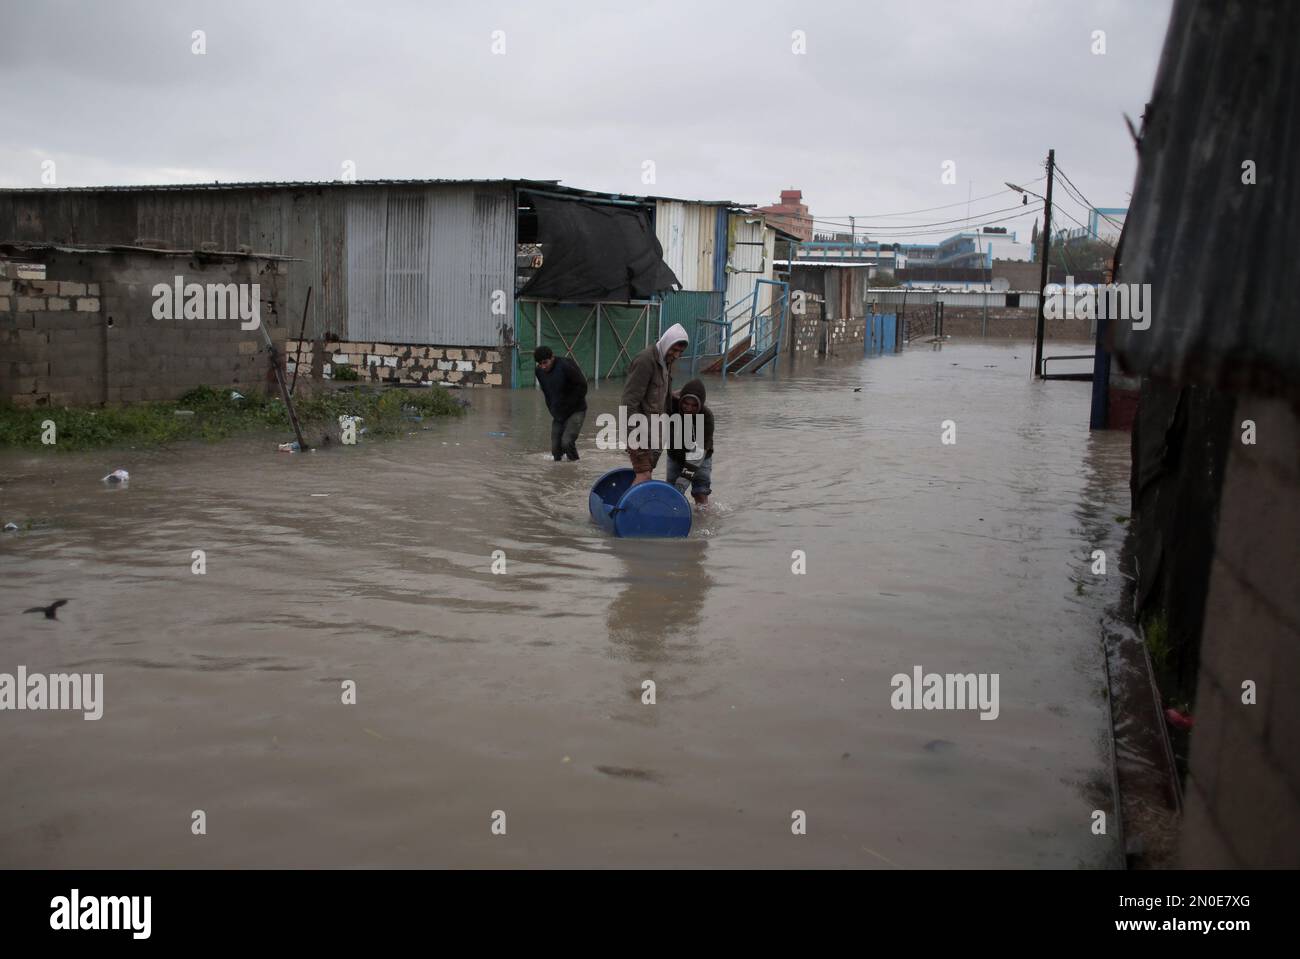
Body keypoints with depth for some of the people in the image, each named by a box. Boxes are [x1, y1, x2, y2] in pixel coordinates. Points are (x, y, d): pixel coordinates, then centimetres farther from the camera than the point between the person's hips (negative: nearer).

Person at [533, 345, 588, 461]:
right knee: (555, 447, 2)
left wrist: (568, 405, -15)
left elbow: (582, 386, -15)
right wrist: (552, 410, 7)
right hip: (557, 415, 6)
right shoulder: (539, 372, -2)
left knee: (567, 442, -20)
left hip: (575, 411, -6)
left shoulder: (565, 366, -21)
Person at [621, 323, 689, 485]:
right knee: (644, 475, -14)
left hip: (653, 428, 9)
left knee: (646, 472, 11)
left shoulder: (666, 360, 12)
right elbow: (630, 400, -22)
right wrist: (634, 433, -25)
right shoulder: (645, 360, -18)